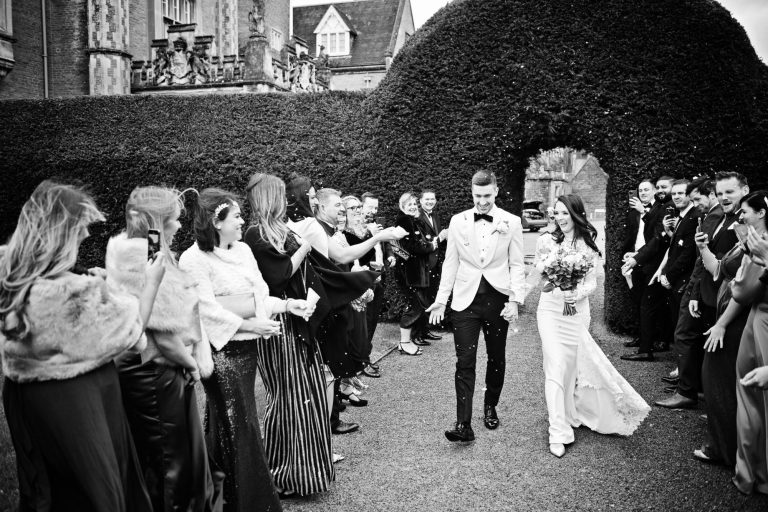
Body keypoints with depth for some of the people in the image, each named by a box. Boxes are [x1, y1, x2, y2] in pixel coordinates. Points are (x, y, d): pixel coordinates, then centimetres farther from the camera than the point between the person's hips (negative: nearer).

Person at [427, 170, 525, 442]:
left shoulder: (512, 222, -1)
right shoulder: (457, 221, 3)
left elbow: (516, 265, 1)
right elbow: (450, 263, 7)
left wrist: (514, 300, -8)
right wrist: (441, 299, 3)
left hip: (497, 298, 0)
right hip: (465, 300, 0)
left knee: (496, 359, 13)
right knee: (465, 362, -4)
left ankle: (490, 407, 35)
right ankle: (463, 424, -4)